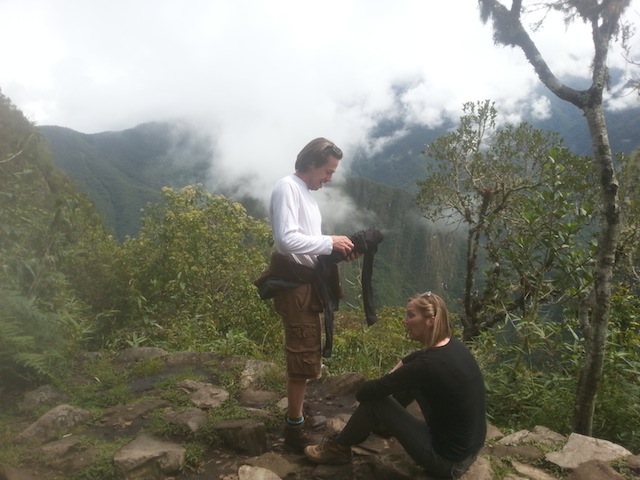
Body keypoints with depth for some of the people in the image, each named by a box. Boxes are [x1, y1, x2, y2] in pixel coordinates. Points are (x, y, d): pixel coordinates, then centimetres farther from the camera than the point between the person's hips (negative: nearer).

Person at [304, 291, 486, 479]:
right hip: (470, 445, 8)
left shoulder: (430, 364, -28)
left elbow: (365, 392, -18)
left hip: (448, 460, -8)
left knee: (373, 400, -5)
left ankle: (338, 448, 20)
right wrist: (390, 380, 7)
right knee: (408, 382, 15)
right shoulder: (452, 345, -3)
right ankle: (381, 422, 39)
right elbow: (408, 360, 20)